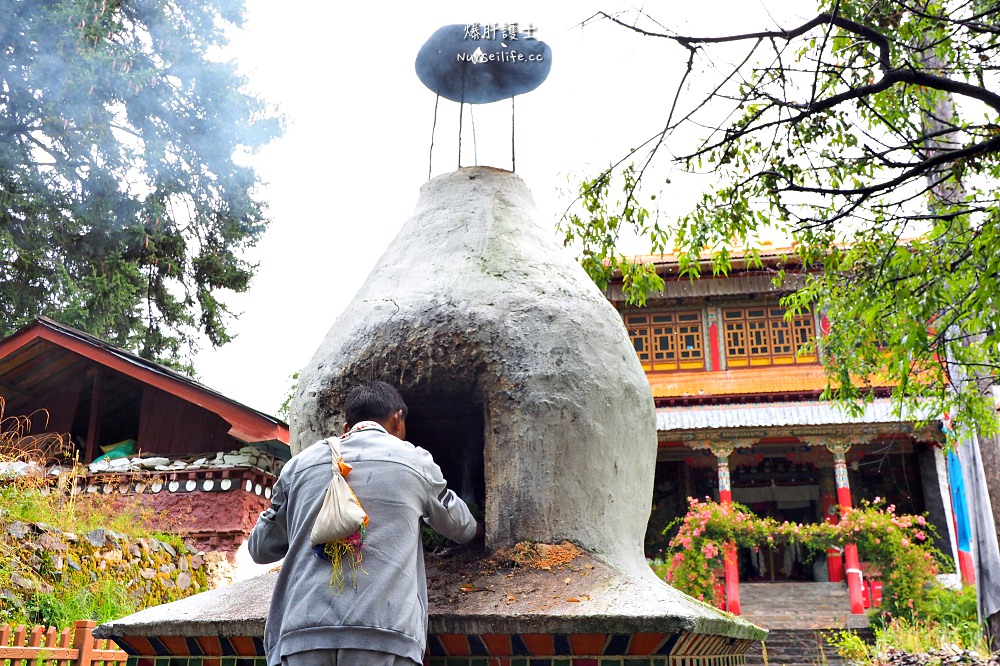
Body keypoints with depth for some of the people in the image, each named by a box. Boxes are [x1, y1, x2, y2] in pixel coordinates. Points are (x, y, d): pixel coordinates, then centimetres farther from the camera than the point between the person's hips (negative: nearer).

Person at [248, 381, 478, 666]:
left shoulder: (300, 464, 16)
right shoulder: (416, 461, 13)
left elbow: (260, 548, 25)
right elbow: (461, 527, 30)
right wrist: (476, 528, 53)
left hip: (303, 634, 2)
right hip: (385, 633, -2)